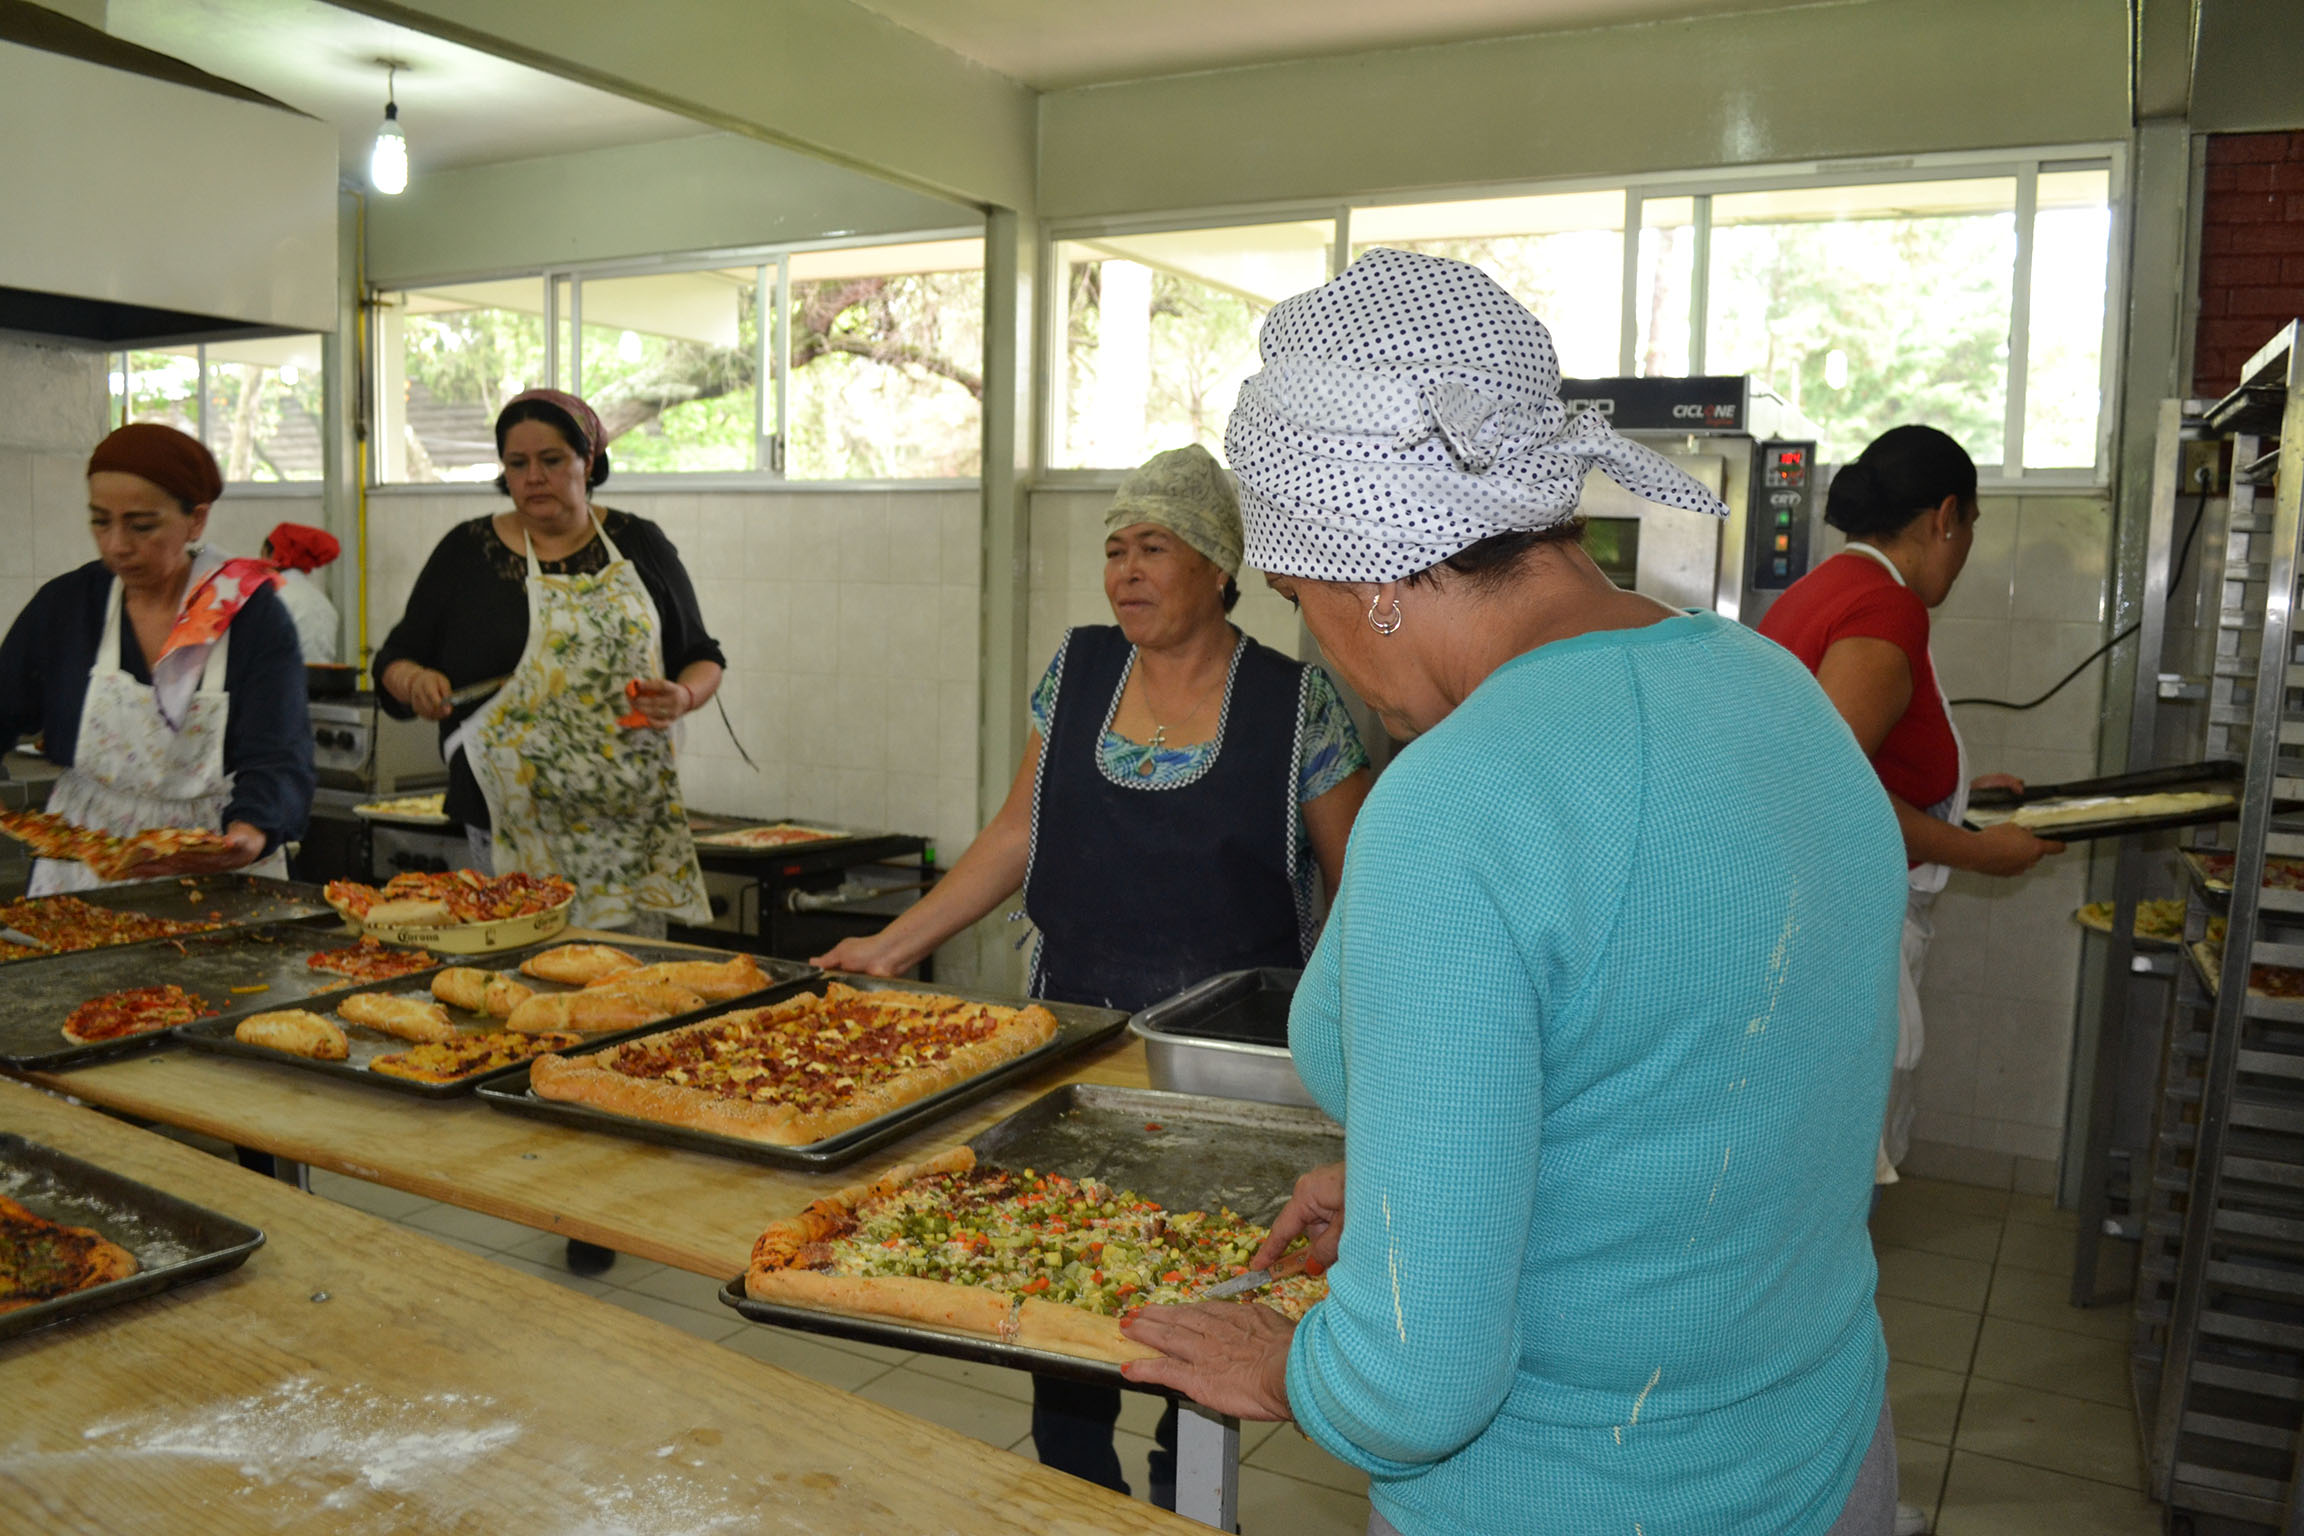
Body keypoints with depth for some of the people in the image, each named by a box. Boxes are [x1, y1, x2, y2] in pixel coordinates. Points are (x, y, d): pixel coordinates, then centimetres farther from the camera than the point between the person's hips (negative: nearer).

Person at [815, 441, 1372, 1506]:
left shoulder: (1297, 703, -7)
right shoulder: (1077, 670, 5)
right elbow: (1020, 836, 10)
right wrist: (895, 944, 6)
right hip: (1070, 1037, 3)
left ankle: (1182, 1493, 33)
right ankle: (1073, 1482, 34)